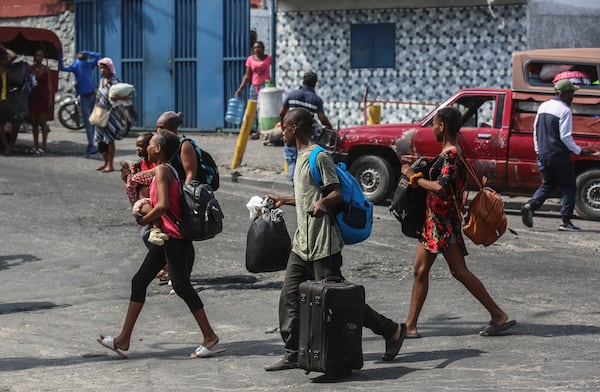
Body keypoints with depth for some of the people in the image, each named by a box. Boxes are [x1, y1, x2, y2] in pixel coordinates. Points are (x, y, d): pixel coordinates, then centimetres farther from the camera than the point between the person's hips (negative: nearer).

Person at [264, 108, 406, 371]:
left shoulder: (319, 157, -13)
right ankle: (292, 355, 6)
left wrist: (322, 203, -40)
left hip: (323, 244, -10)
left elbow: (337, 193, -19)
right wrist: (283, 200, 40)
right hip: (302, 243, 10)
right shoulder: (302, 157, 17)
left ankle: (391, 330, 8)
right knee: (289, 297, 3)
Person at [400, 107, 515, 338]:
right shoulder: (448, 153, 12)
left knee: (460, 271, -6)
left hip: (445, 221, -10)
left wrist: (414, 177, -20)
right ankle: (410, 326, 13)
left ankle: (499, 316, 2)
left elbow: (441, 188, -30)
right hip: (433, 219, 10)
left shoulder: (451, 155, -19)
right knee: (420, 270, 9)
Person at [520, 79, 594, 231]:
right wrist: (579, 151, -6)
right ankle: (566, 221, 0)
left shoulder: (543, 106, 10)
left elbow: (535, 130, 15)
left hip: (543, 155, 7)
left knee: (547, 185, 16)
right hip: (559, 155, -7)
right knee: (568, 186, 4)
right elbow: (565, 136, -17)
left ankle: (530, 206, -7)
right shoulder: (564, 110, -13)